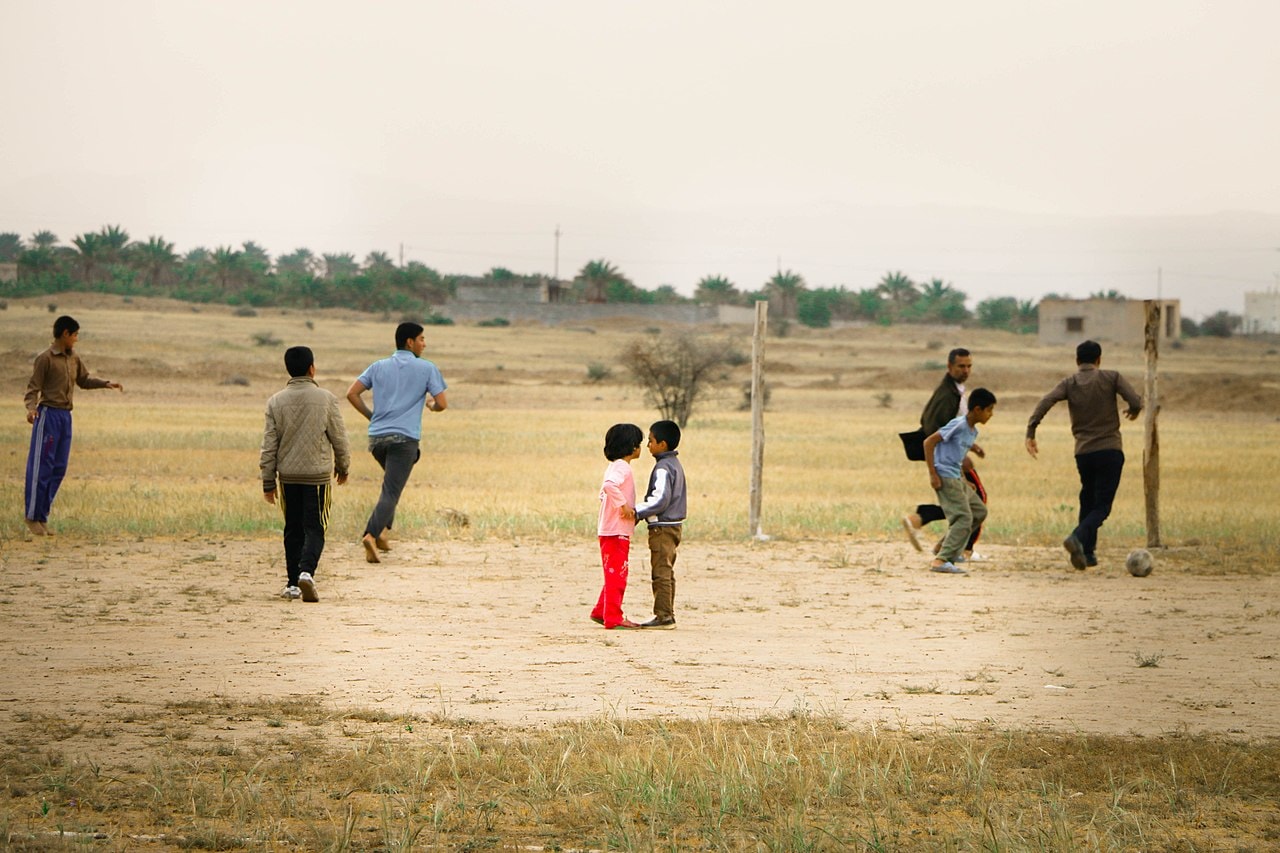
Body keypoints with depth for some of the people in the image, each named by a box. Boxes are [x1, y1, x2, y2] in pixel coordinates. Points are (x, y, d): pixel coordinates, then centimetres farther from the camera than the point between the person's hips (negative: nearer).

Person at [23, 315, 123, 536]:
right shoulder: (46, 358, -9)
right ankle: (32, 516, 0)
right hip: (48, 414, -8)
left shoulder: (74, 358, 13)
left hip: (66, 416, 8)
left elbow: (84, 380, 27)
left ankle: (42, 516, 13)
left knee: (58, 469, 7)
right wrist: (31, 408, -28)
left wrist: (106, 384, 14)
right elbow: (33, 387, -11)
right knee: (41, 467, -6)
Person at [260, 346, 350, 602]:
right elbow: (339, 437, 0)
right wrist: (343, 467, 16)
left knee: (293, 530, 12)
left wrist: (268, 482, 7)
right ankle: (306, 571, -22)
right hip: (318, 474, -2)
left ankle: (293, 583, 14)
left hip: (288, 475, 2)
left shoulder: (276, 401, 0)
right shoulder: (326, 399, -6)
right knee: (314, 528, 1)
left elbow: (269, 445, 1)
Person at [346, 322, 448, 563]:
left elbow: (352, 393, 6)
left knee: (393, 483, 27)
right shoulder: (427, 369, 3)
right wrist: (431, 405, 25)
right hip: (404, 439, -5)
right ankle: (372, 534, -29)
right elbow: (442, 404, 1)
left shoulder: (378, 367, 13)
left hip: (376, 437, 5)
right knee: (391, 491, -10)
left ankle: (382, 529, 14)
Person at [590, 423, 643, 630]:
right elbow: (609, 486, -33)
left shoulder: (614, 466, 17)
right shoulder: (622, 467, -14)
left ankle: (601, 612, 22)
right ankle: (613, 618, -5)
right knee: (617, 574, -7)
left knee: (615, 574, 17)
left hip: (610, 530, 10)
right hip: (616, 530, -10)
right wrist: (623, 505, -25)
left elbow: (603, 494, 23)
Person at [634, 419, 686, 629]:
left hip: (662, 527, -10)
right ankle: (667, 615, 17)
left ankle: (663, 616, -5)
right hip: (673, 525, 10)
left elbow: (661, 500, -24)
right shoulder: (675, 464, 14)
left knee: (661, 572, -6)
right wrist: (640, 511, 14)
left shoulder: (663, 468, -17)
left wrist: (637, 512, -16)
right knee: (666, 572, 13)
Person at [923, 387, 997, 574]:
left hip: (956, 478, 10)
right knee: (964, 517, -16)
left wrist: (964, 481, 17)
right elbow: (929, 442, -18)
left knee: (979, 511, 14)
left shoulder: (973, 431, 13)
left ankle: (944, 548, 17)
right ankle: (941, 560, -21)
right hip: (945, 477, -10)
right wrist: (933, 474, -19)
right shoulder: (958, 425, -16)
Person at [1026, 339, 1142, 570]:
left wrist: (1030, 434, -11)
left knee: (1088, 502, 21)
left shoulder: (1069, 384, 4)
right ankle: (1078, 538, -28)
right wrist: (1133, 411, 14)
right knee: (1102, 506, -2)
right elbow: (1136, 401, -9)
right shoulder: (1111, 378, 0)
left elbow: (1045, 403, -13)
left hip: (1083, 453, 3)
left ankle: (1087, 552, 19)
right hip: (1110, 451, -3)